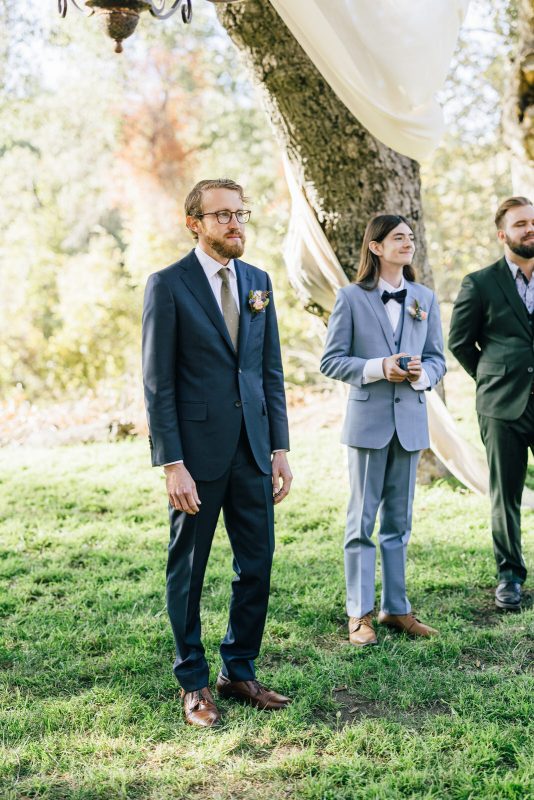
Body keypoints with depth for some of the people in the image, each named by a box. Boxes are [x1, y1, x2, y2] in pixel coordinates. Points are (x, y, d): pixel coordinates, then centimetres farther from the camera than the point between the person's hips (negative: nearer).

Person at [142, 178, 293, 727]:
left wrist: (280, 448, 7)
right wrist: (172, 464, -14)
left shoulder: (258, 282, 10)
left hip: (253, 450, 5)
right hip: (197, 451, -5)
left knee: (257, 566, 9)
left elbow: (271, 370, 12)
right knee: (187, 570, 9)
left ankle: (239, 672, 27)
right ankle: (193, 683, 25)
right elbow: (157, 382, -9)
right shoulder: (168, 285, -6)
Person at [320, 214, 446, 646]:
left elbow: (438, 358, 11)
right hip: (369, 419, -4)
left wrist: (421, 374, -12)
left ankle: (396, 608, 22)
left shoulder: (425, 298, 9)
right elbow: (331, 360, -5)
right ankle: (360, 613, 11)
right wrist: (378, 368, -18)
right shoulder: (351, 298, -3)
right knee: (363, 520, 2)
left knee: (399, 520, 12)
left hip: (410, 419, 4)